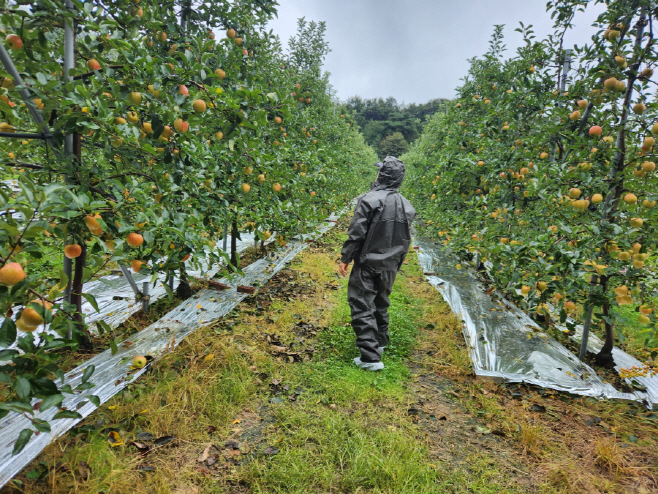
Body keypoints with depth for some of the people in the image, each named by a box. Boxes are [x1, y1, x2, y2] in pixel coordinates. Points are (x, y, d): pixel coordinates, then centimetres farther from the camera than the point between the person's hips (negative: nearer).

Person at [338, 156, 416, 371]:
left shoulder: (370, 199, -16)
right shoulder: (406, 206, 5)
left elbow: (356, 233, -17)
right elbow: (405, 240, 11)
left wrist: (345, 258, -7)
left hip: (367, 263, -7)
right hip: (389, 266, 7)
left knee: (362, 307, -3)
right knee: (381, 304, 23)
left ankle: (371, 357, -6)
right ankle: (380, 341, 40)